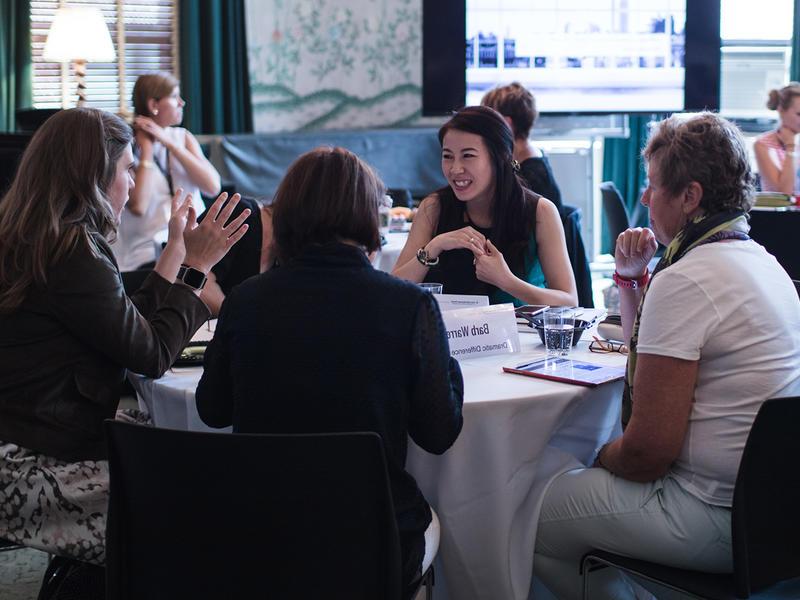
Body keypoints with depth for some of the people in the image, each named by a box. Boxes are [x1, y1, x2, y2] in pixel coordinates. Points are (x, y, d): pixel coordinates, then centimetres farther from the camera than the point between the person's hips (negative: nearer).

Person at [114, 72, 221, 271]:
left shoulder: (183, 137, 12)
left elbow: (213, 187, -4)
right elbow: (138, 207, -17)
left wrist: (169, 143, -8)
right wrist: (146, 148, -10)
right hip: (149, 254, -4)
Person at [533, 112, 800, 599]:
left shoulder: (684, 282, -21)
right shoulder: (761, 261, 10)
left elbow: (647, 451, -22)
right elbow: (647, 348, 26)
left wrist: (603, 458, -1)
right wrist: (632, 275, 11)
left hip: (716, 516, -10)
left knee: (531, 519, 0)